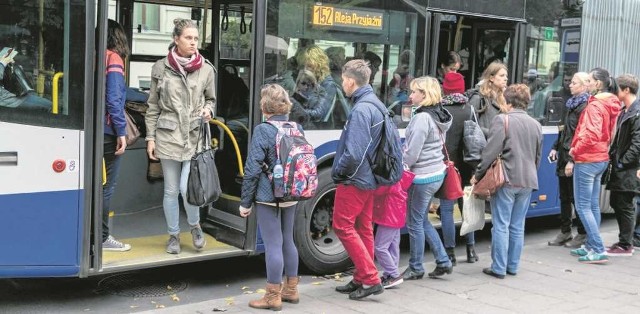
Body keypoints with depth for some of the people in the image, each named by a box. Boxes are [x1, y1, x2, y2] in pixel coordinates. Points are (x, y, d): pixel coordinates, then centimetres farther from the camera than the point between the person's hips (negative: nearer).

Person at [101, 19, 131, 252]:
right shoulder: (113, 59, -8)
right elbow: (113, 100, -16)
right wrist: (122, 132, -13)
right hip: (108, 131, -6)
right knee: (106, 186, 1)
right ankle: (102, 238, 6)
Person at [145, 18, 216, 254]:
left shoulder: (206, 69, 2)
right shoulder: (161, 68, 1)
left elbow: (211, 99, 16)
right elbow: (153, 106, 6)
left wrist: (208, 110, -7)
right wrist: (150, 137, 3)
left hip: (195, 135, 0)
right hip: (168, 135, 1)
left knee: (187, 188, -9)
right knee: (171, 191, 7)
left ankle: (195, 226, 20)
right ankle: (173, 235, 25)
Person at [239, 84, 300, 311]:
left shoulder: (263, 131, -14)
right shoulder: (297, 128, 5)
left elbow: (252, 169, -14)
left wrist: (245, 202, -7)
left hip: (269, 197, -7)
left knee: (273, 244, 0)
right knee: (288, 241, 17)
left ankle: (273, 297, 8)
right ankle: (291, 289, 28)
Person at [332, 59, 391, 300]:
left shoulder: (361, 110, -21)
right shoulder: (376, 105, 9)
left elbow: (353, 153, -27)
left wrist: (337, 171, -11)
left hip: (354, 180, -9)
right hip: (368, 178, 9)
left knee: (343, 227, -2)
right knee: (363, 229, 13)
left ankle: (370, 279, -3)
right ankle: (361, 279, 21)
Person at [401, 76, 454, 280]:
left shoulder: (422, 118, -19)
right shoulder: (438, 116, 8)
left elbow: (412, 153, -20)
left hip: (422, 177, -9)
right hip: (436, 173, 9)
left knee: (415, 223, 4)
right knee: (422, 220, 19)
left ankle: (415, 268, 16)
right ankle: (443, 261, 21)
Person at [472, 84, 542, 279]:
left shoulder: (502, 120, -8)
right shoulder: (535, 124, 12)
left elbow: (491, 151, -13)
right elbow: (538, 156, 17)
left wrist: (478, 175, -4)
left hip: (507, 180, -6)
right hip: (528, 181, 6)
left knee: (501, 226, 0)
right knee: (517, 227, 13)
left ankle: (499, 268, 3)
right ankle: (513, 266, 19)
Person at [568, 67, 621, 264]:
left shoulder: (595, 105, -18)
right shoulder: (612, 105, 10)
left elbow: (591, 134, -28)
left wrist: (575, 150, -15)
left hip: (587, 160, -9)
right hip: (601, 159, 9)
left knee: (583, 206, -4)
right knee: (593, 206, 14)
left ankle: (598, 250, -6)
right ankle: (590, 246, 21)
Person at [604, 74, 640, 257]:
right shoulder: (624, 111, 14)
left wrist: (622, 163, -16)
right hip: (619, 168, 9)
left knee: (625, 206, -2)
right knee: (616, 203, 14)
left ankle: (625, 246, 7)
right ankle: (625, 240, 25)